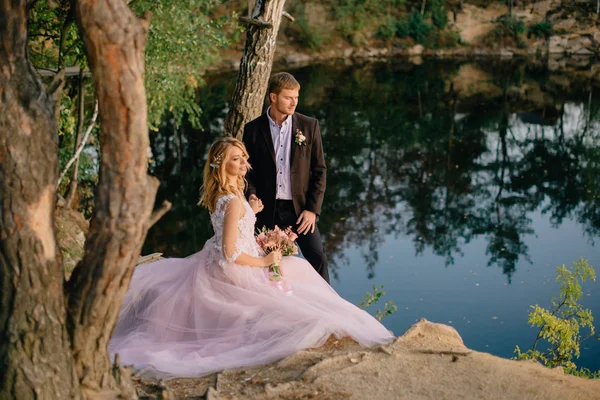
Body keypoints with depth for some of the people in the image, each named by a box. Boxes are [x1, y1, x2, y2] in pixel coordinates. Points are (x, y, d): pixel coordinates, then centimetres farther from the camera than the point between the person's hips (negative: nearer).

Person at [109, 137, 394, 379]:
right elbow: (231, 253, -29)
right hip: (234, 271, -10)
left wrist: (250, 213, 5)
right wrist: (265, 262, -17)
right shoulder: (233, 201, -28)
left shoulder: (220, 194, 2)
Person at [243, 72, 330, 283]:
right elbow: (248, 169, 7)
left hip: (301, 208, 0)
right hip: (268, 210, 0)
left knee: (318, 259, -4)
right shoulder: (253, 129, 1)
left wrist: (313, 209, -6)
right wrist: (251, 194, -13)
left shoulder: (309, 126, 0)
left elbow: (319, 170, 1)